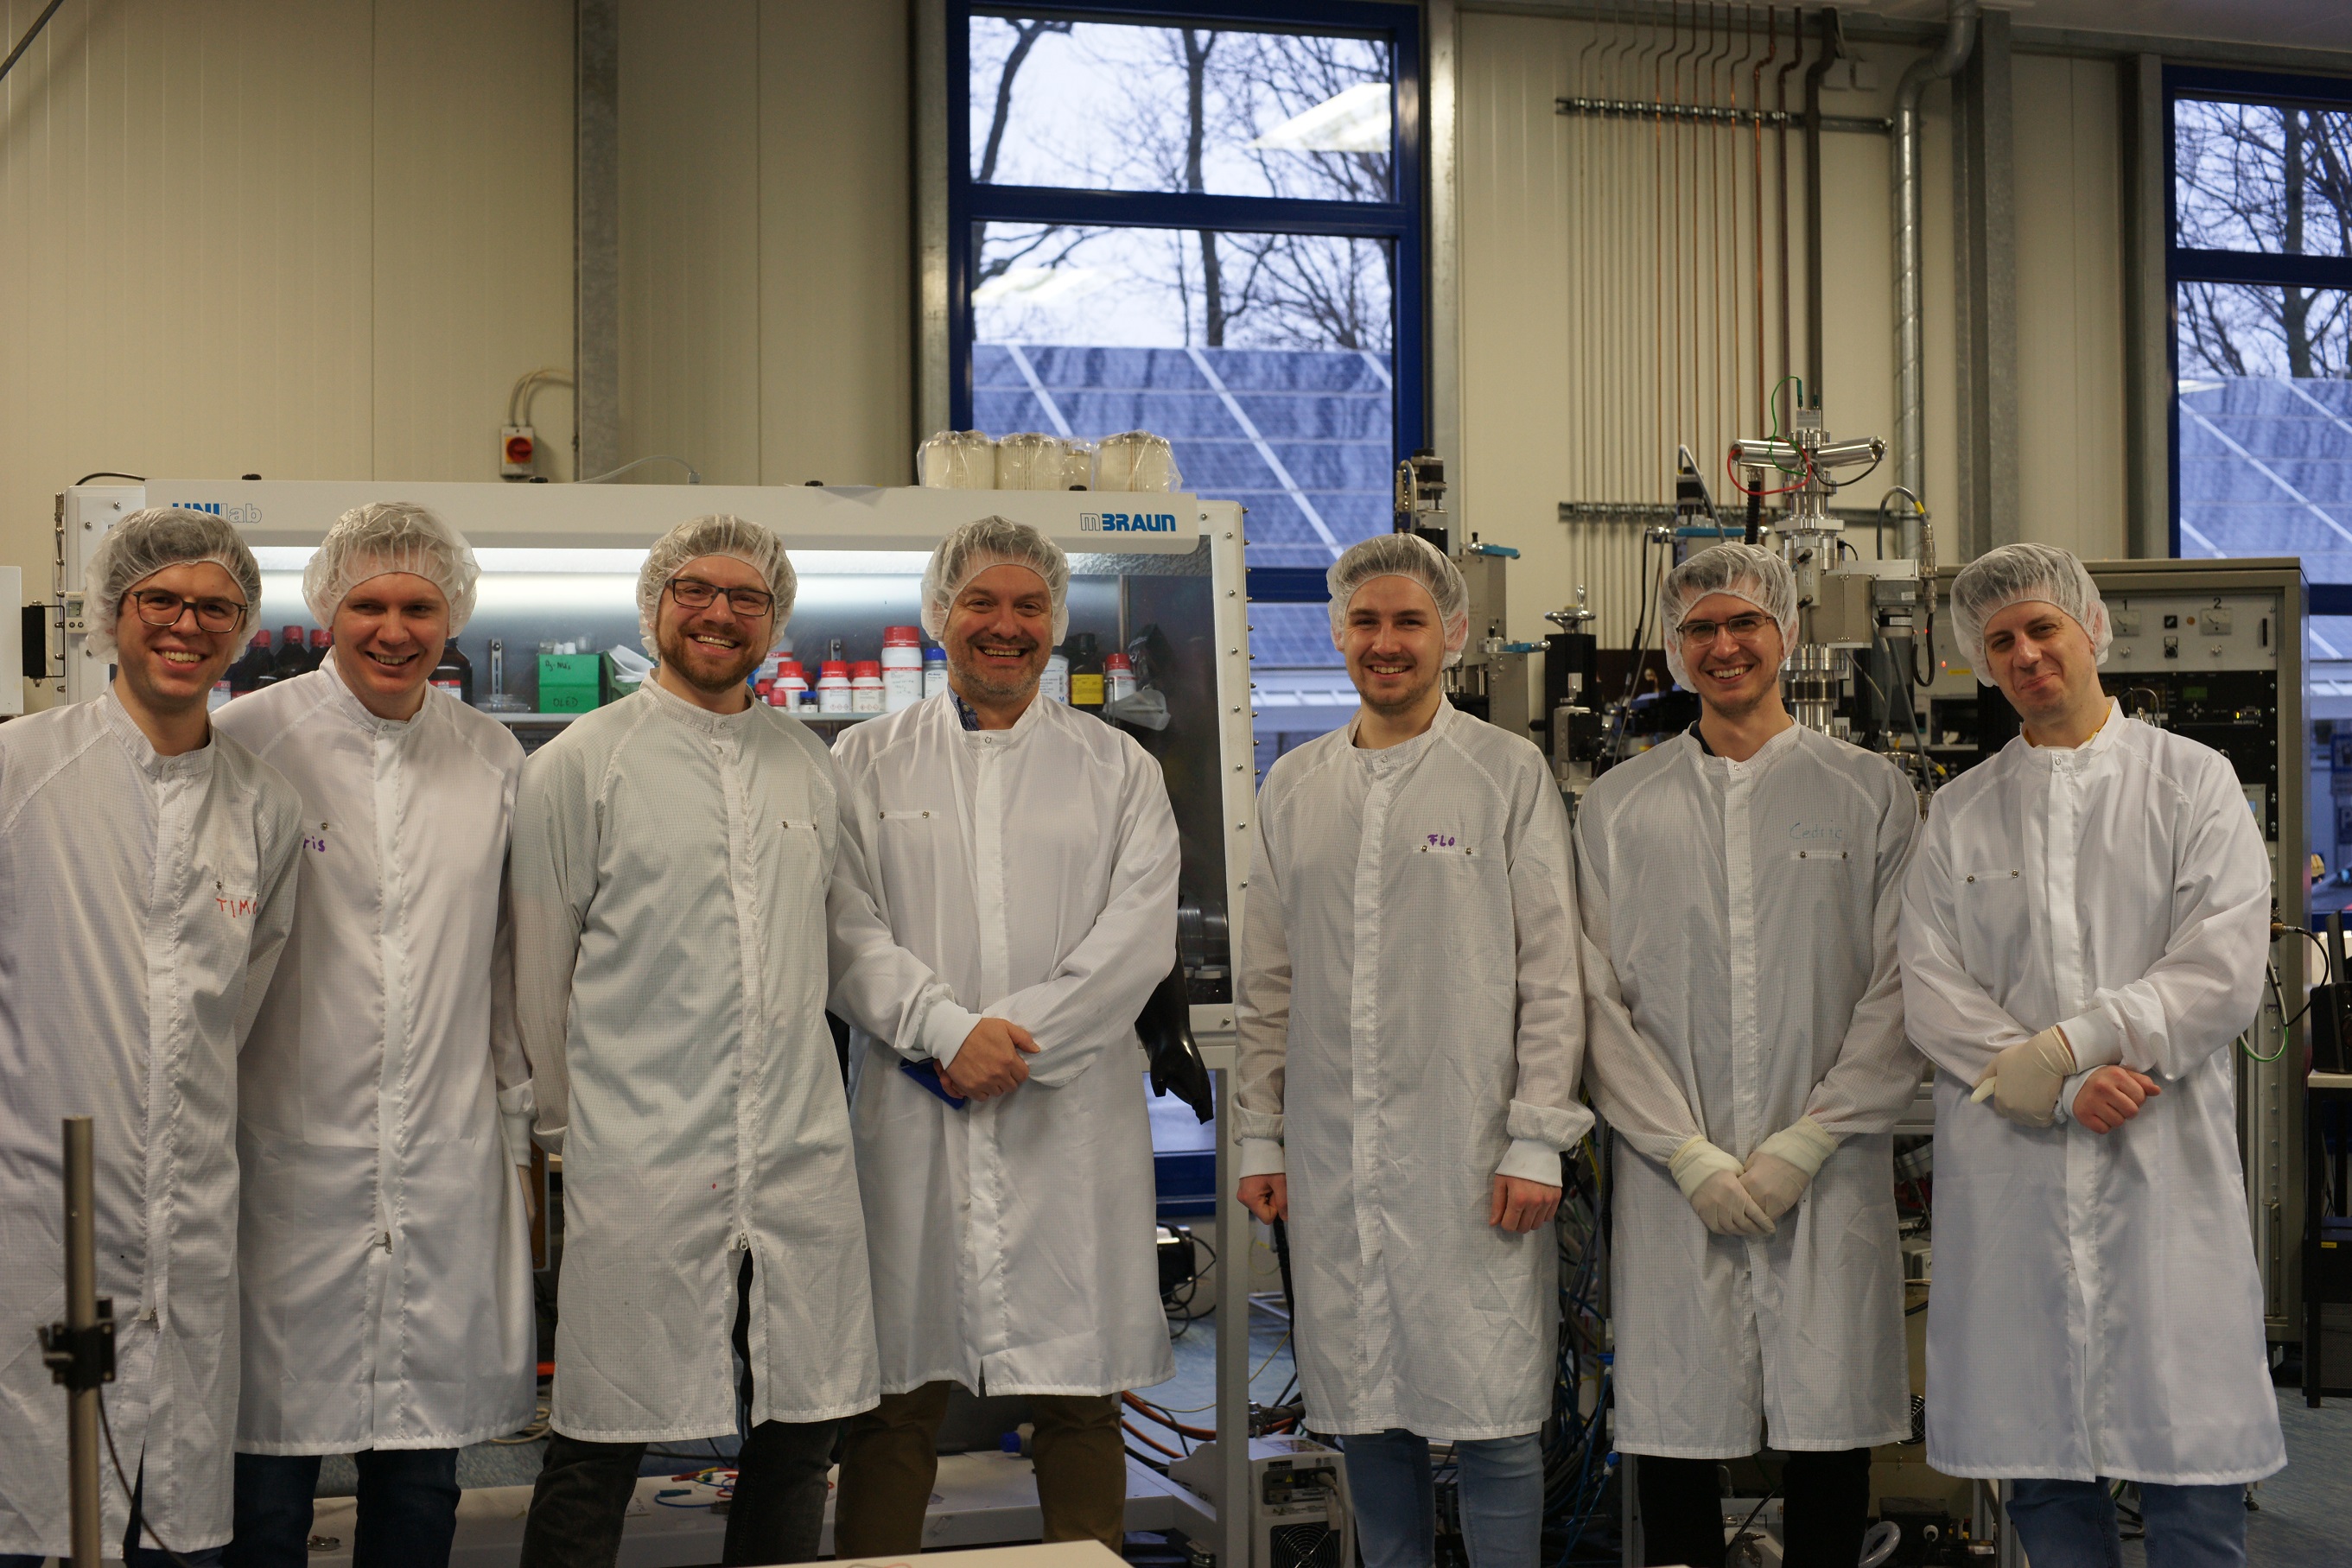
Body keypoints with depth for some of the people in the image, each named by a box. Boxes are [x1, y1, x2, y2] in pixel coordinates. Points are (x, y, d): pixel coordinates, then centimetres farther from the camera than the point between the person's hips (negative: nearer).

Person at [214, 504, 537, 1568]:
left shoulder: (492, 759, 10)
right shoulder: (251, 740, -3)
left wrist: (520, 1124, 16)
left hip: (450, 1164, 3)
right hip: (291, 1153, -3)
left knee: (425, 1477, 10)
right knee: (270, 1452, 2)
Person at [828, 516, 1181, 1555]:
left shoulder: (1117, 769, 11)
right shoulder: (868, 763, 10)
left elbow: (1138, 936, -1)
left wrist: (1015, 1040, -11)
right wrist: (947, 1031, -13)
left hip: (1071, 1115, 0)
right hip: (911, 1111, 0)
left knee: (1078, 1391, 3)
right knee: (894, 1389, 2)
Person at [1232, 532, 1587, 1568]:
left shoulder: (1510, 774, 1)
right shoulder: (1292, 786, 12)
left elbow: (1550, 972, -2)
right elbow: (1268, 984, 14)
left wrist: (1537, 1139, -8)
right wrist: (1259, 1134, 9)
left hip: (1470, 1156, -3)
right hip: (1332, 1160, 4)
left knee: (1491, 1418, -1)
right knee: (1367, 1415, 9)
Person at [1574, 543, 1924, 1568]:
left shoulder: (1871, 794, 7)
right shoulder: (1618, 807, 9)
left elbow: (1900, 992, 2)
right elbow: (1600, 1001, 4)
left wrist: (1804, 1145, -7)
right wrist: (1691, 1155, -6)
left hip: (1826, 1175, 0)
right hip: (1671, 1179, 1)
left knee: (1833, 1424, 2)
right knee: (1673, 1425, 2)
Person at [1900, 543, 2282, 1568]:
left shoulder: (2193, 782, 7)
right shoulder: (1959, 813, 11)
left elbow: (2222, 973, -4)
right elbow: (1931, 992, 2)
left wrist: (2060, 1047, -11)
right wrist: (2066, 1091, -11)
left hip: (2167, 1166, -2)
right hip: (2010, 1172, 2)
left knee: (2193, 1478, -1)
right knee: (2041, 1472, 6)